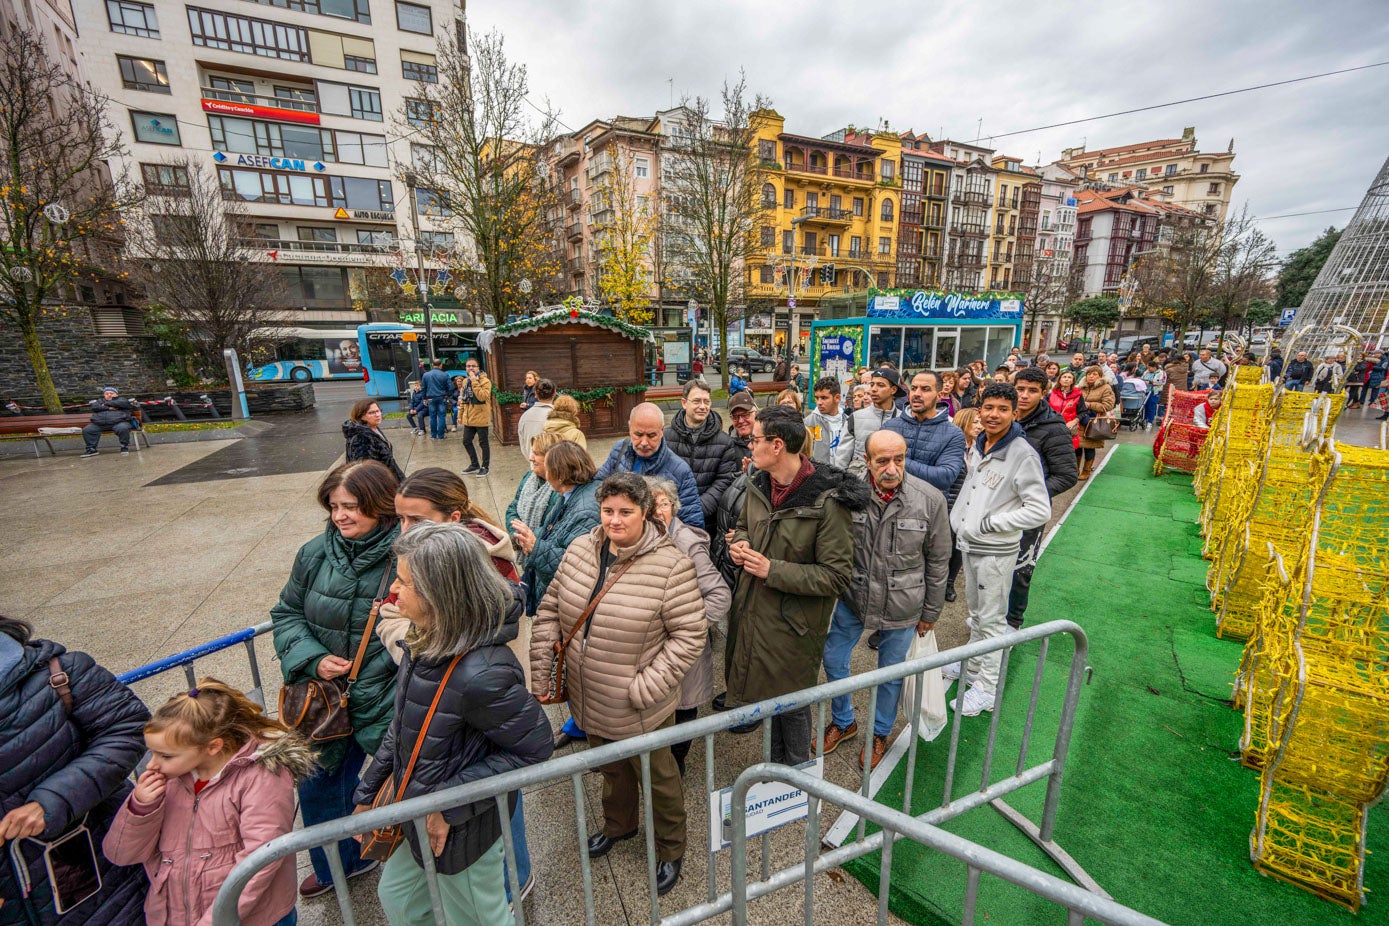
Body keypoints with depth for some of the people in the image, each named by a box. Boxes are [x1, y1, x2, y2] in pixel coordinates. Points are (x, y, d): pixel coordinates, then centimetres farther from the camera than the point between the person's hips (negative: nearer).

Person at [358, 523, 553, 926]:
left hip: (460, 830, -8)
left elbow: (534, 748, -27)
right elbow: (401, 727, 5)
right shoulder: (427, 643, -11)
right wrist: (367, 793, 10)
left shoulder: (481, 675, -39)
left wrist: (451, 804, -23)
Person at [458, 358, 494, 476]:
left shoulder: (485, 381, -11)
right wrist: (460, 415, 17)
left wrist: (474, 382, -25)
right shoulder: (465, 382, 12)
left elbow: (482, 397, -26)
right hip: (468, 419, 7)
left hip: (481, 418, -7)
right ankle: (474, 465, 28)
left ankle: (485, 467, 16)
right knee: (466, 442, 13)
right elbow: (463, 400, 19)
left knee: (483, 443, 3)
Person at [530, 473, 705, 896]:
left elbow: (690, 634, -20)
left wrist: (646, 687, -23)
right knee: (611, 769, 30)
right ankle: (618, 825, 60)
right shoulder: (579, 550, -7)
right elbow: (550, 610, 2)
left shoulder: (670, 564, -24)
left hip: (641, 710, -5)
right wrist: (539, 671, -2)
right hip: (590, 701, 5)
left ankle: (670, 850, 48)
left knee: (657, 776, 20)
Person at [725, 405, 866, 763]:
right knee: (764, 695, 24)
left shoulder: (827, 501, -24)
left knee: (792, 706, 15)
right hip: (753, 613, 6)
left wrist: (773, 570, -25)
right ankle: (774, 769, 51)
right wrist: (739, 544, -7)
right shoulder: (759, 485, -2)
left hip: (794, 624, -6)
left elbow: (837, 576, -21)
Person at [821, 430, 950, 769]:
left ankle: (880, 733, 45)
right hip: (852, 600, 1)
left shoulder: (930, 499, -16)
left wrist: (930, 611, 3)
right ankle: (843, 722, 43)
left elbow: (938, 561, -3)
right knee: (833, 660, 14)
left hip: (901, 607, -1)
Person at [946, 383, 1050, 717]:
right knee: (975, 612, 22)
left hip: (996, 551, -7)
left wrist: (989, 523, -20)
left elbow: (1040, 511, -20)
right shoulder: (978, 445, 5)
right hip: (969, 545, 7)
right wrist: (959, 522, 9)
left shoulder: (1023, 455, -19)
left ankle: (987, 687, 18)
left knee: (991, 620, 5)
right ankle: (972, 665, 39)